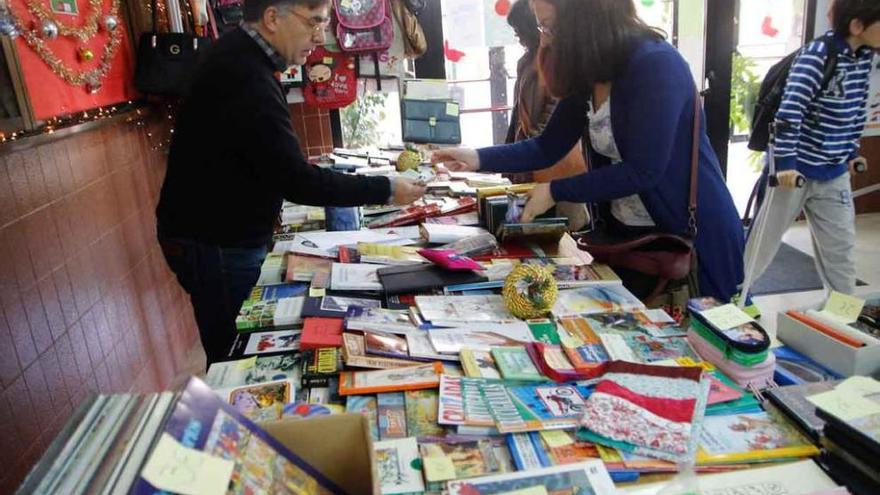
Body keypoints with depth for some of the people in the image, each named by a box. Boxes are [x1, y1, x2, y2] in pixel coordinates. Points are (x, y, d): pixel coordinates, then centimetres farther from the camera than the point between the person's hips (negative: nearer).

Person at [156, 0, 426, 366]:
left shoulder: (237, 58, 7)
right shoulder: (246, 80, -26)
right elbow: (296, 181, -28)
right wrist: (386, 191, -21)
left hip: (221, 234, 10)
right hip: (215, 245, -10)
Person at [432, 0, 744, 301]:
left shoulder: (656, 65, -22)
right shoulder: (588, 75, 1)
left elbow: (642, 171, -24)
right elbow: (547, 147, 5)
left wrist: (555, 192, -20)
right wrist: (478, 158, -6)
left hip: (691, 237, -7)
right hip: (624, 232, 7)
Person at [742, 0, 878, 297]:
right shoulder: (816, 55, -19)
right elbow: (789, 111, -25)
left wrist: (851, 151, 20)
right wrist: (785, 162, -28)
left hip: (834, 172, 7)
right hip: (797, 168, -7)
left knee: (841, 247, 14)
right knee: (764, 239, 7)